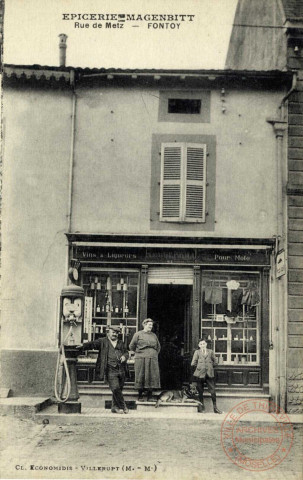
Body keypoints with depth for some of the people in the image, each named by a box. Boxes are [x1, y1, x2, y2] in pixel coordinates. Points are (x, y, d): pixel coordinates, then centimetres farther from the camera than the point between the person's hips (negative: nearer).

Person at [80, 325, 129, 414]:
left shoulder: (120, 343, 18)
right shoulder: (102, 341, 5)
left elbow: (126, 352, 24)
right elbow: (92, 344, -6)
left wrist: (124, 356, 1)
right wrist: (83, 346, -22)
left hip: (121, 370, 5)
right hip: (111, 371, -5)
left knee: (119, 389, 8)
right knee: (116, 388, -14)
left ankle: (115, 407, 22)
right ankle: (123, 406, 0)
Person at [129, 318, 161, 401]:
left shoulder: (154, 335, 16)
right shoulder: (138, 334, 3)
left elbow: (158, 347, 27)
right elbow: (131, 346, 6)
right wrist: (138, 352, 7)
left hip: (152, 359, 3)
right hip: (141, 359, -3)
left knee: (152, 377, -3)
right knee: (141, 377, -3)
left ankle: (149, 396, 3)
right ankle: (140, 394, 7)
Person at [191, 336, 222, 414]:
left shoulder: (210, 352, 9)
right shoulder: (197, 352, 3)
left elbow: (215, 362, 17)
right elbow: (193, 364, 1)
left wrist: (210, 367, 11)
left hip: (209, 374, 1)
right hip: (200, 374, -1)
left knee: (213, 390, -4)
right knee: (200, 391, 5)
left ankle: (215, 407, 3)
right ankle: (202, 406, 19)